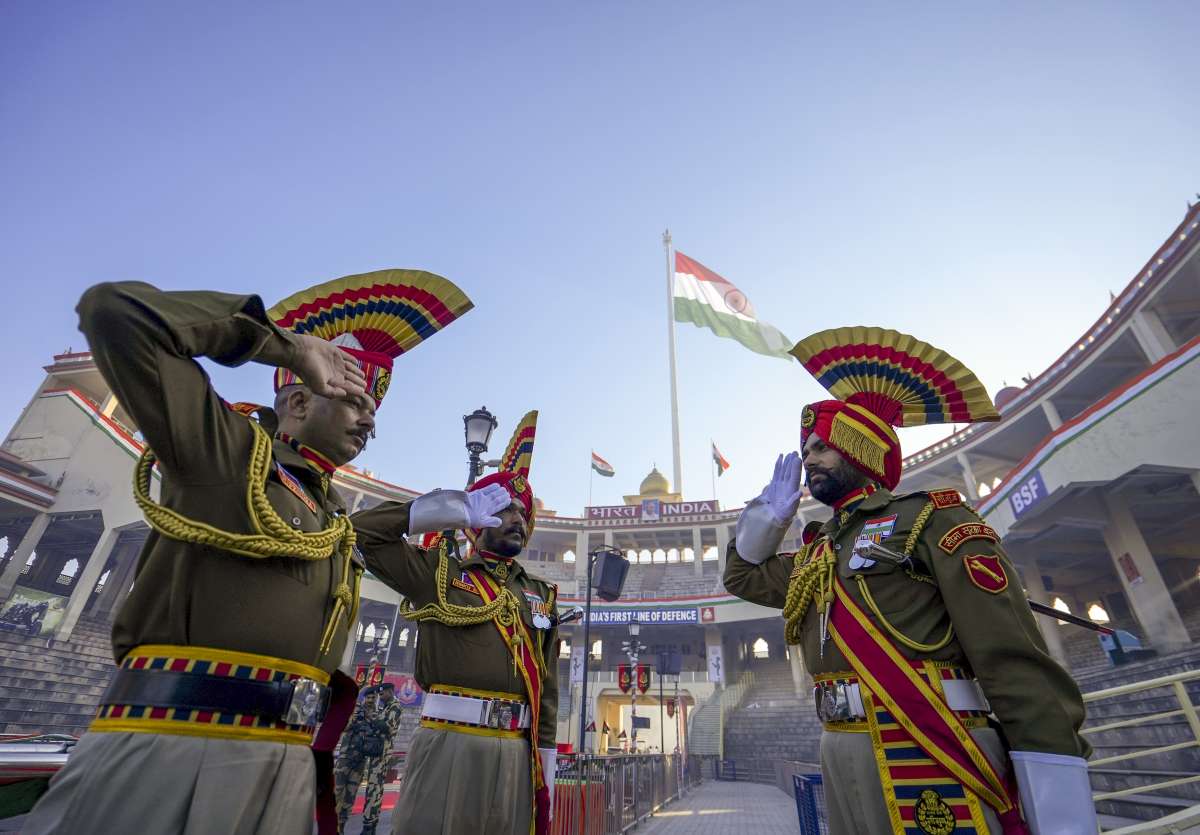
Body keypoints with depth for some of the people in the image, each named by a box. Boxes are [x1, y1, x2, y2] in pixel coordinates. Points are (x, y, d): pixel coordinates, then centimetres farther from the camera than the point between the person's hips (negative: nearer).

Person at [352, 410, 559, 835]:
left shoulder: (540, 596, 12)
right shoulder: (438, 573, 4)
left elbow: (548, 690, 12)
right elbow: (364, 529, -1)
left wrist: (546, 766, 7)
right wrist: (451, 509, -4)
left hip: (515, 751, 4)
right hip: (448, 742, -3)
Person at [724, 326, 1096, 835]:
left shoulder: (931, 520, -5)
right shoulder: (816, 550, 16)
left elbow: (1016, 663, -13)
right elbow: (744, 575, 30)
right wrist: (772, 512, 17)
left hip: (935, 771, -7)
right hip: (843, 770, 8)